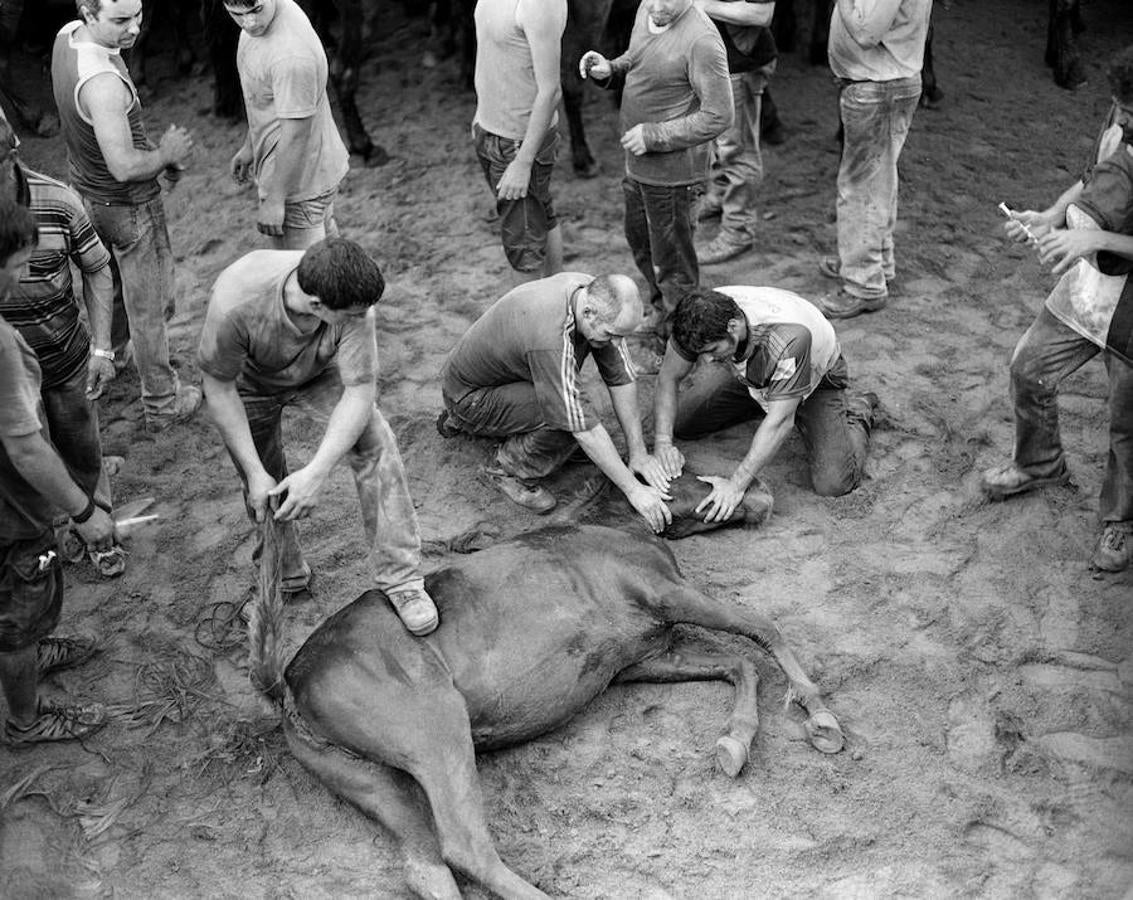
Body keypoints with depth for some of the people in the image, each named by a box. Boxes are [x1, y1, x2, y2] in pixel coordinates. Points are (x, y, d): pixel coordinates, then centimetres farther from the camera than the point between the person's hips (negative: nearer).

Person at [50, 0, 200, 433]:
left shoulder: (68, 35, -6)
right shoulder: (102, 82, -36)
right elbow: (124, 167, -34)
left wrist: (153, 149, 4)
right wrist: (167, 153, -15)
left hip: (86, 190, 9)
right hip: (128, 205, -9)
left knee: (108, 287, 30)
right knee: (148, 307, 8)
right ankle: (162, 404, 23)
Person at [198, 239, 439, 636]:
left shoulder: (353, 306, -37)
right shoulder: (235, 302, -42)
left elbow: (360, 392, -31)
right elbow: (218, 388, -27)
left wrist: (316, 472, -42)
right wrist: (256, 473, -28)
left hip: (319, 374, 1)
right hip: (250, 383, -1)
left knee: (374, 440, -21)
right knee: (264, 494, 1)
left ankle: (400, 578, -12)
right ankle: (286, 571, 34)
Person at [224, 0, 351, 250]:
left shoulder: (291, 56, -33)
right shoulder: (259, 21, -2)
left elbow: (296, 133, -27)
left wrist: (274, 199, -21)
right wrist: (249, 146, 22)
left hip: (299, 182, -10)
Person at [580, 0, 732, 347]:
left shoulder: (701, 41, -25)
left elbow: (718, 116, -23)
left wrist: (654, 136, -23)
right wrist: (609, 70, -4)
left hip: (672, 172, -9)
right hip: (638, 164, 9)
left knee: (672, 263, 5)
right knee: (640, 241, 26)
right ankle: (662, 315, 48)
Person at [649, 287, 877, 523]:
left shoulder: (788, 337, -45)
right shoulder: (703, 317, -30)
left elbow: (781, 420, -42)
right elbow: (668, 377, -18)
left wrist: (736, 485, -44)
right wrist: (663, 442, -32)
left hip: (815, 378, -5)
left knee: (834, 484, -18)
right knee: (679, 424, -2)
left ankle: (854, 411, 13)